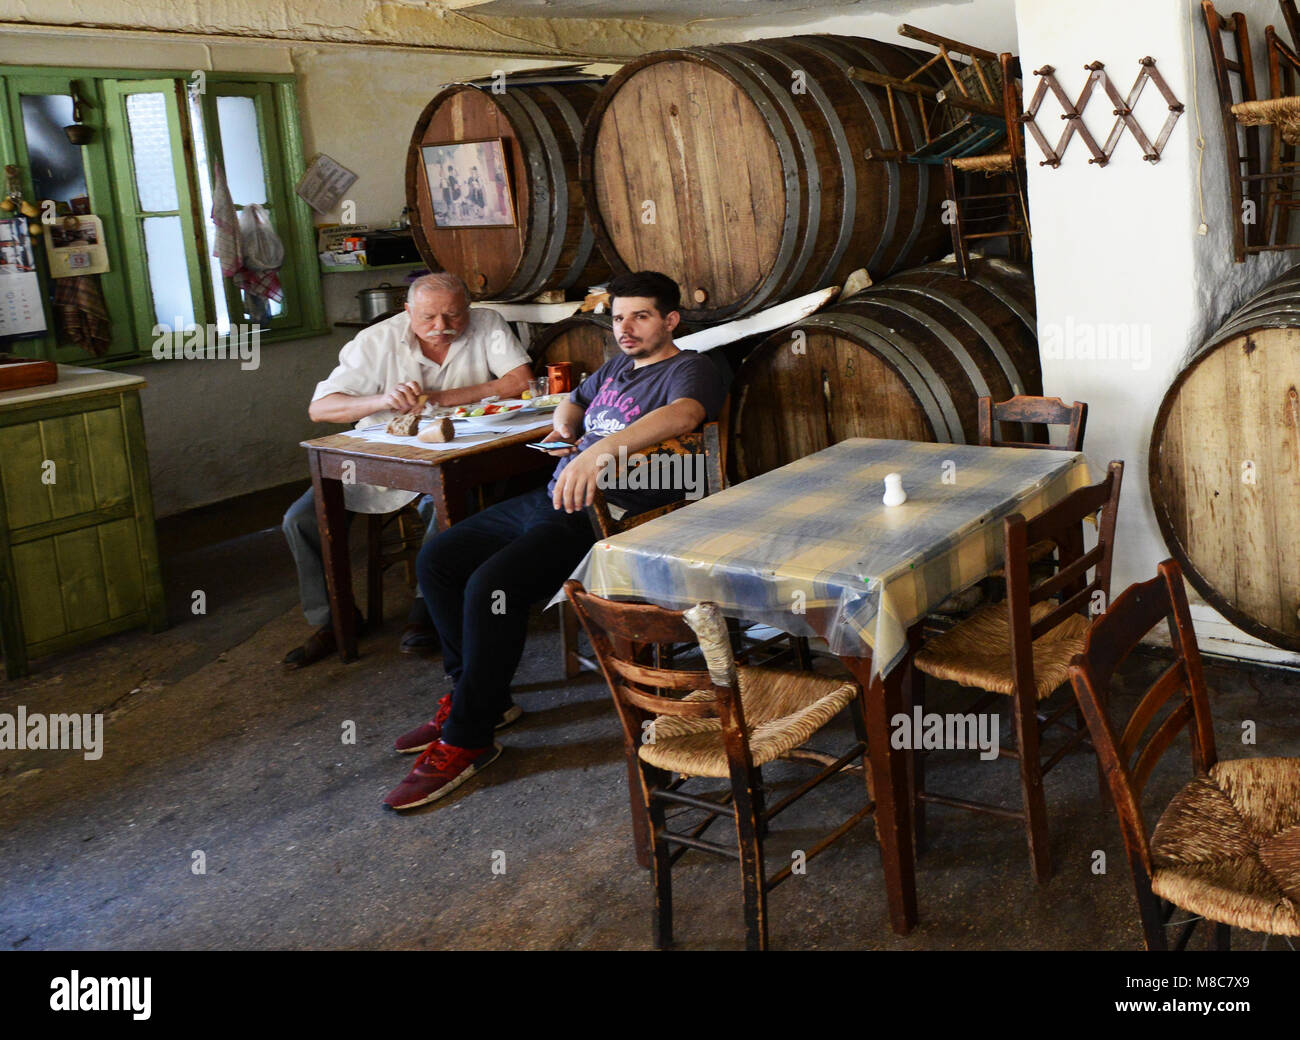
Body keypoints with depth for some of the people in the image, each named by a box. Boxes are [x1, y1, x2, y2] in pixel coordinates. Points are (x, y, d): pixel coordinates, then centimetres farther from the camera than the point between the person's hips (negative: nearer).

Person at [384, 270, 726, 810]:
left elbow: (683, 413, -29)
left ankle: (466, 739, -14)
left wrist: (604, 447, -43)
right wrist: (565, 426, 16)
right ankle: (481, 695, 16)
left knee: (491, 584, -28)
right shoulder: (616, 366, 23)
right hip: (552, 498, 10)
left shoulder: (689, 369, -5)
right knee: (437, 558, 5)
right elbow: (572, 401, 41)